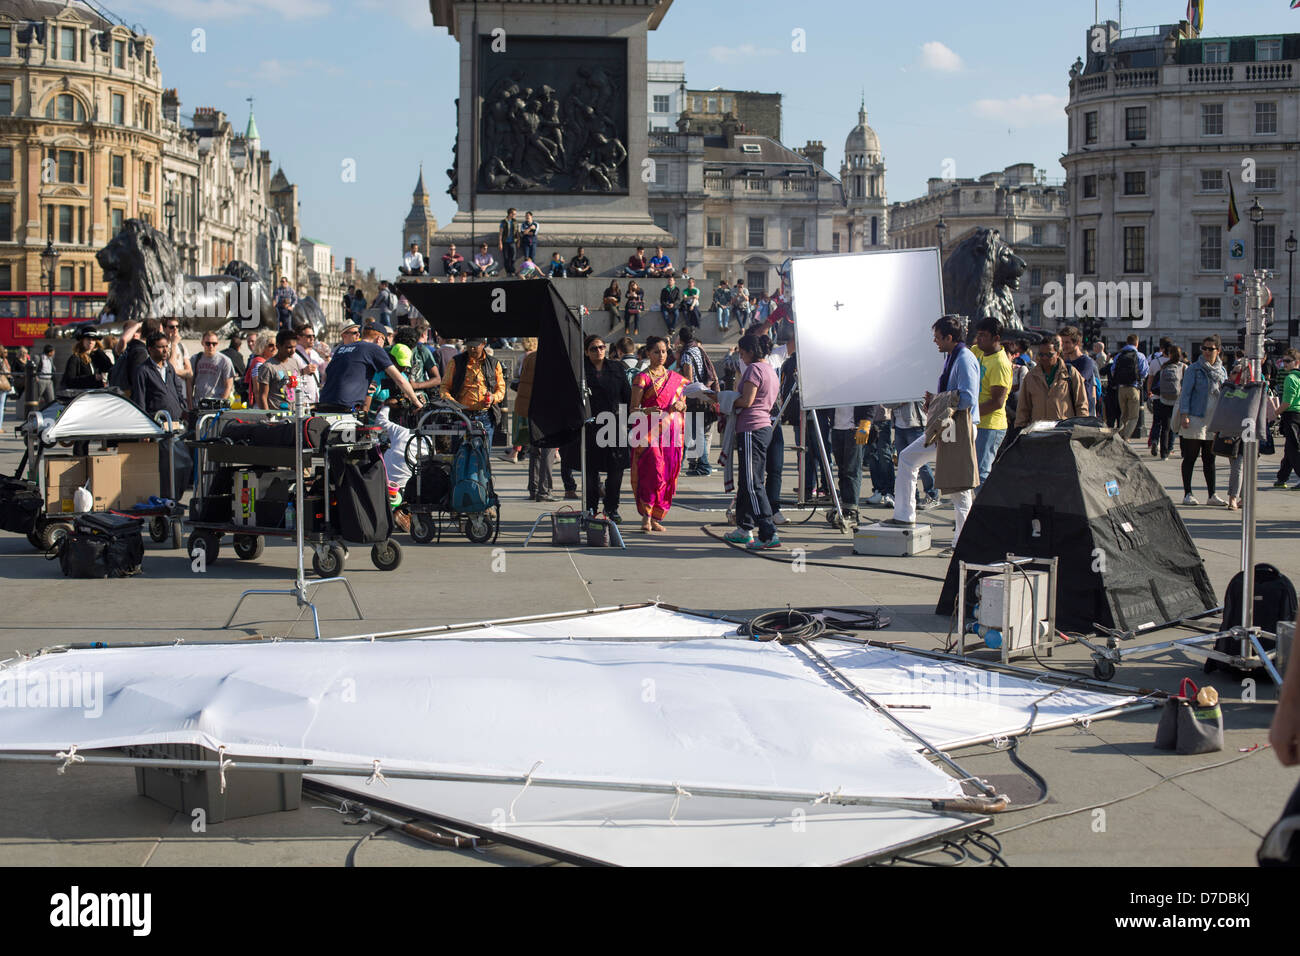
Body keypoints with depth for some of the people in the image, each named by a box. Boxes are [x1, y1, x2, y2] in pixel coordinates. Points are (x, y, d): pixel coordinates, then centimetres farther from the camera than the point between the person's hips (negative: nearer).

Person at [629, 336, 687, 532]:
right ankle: (646, 515, -12)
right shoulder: (642, 378, 1)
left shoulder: (676, 378, 16)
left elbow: (684, 405, 23)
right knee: (653, 472, -17)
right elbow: (633, 409, -3)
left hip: (672, 430, 5)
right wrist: (646, 411, -23)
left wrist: (680, 406, 0)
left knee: (669, 475, 2)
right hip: (650, 430, -5)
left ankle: (656, 517, 10)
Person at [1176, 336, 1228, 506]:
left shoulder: (1222, 371, 12)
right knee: (1190, 458, 0)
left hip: (1213, 422, 5)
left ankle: (1212, 494, 12)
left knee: (1210, 459, 9)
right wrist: (1184, 415, -15)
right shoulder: (1194, 369, -4)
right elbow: (1186, 393, -6)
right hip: (1195, 420, -5)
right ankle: (1187, 494, 5)